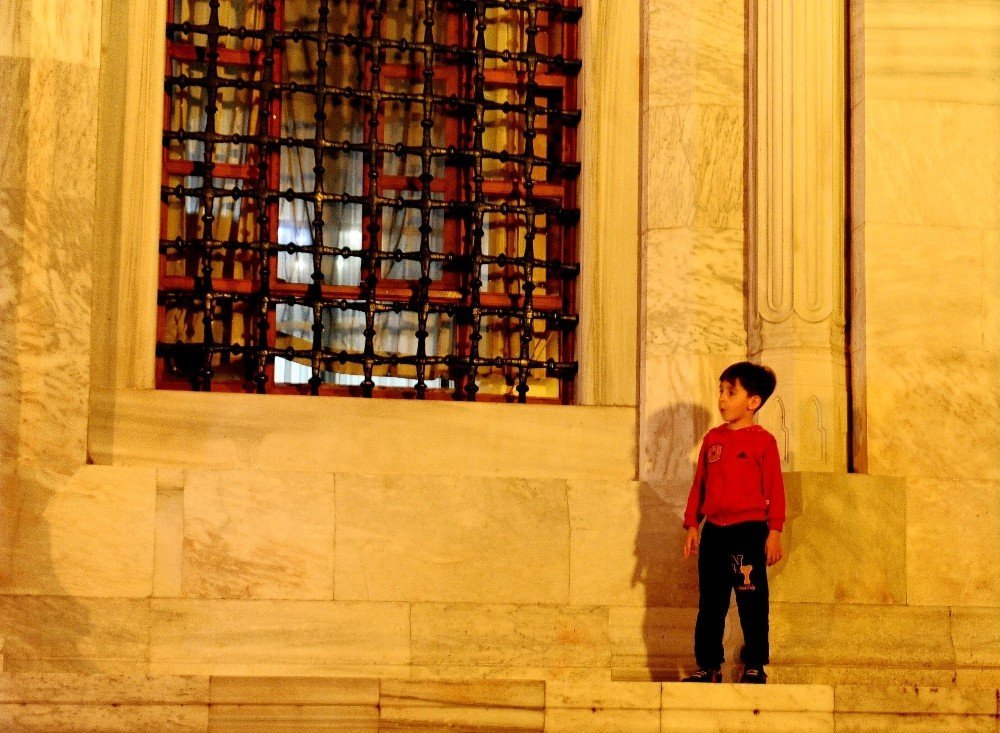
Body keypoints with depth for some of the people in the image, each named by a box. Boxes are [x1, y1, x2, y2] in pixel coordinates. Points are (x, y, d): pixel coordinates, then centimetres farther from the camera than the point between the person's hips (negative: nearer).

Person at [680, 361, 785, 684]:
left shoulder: (762, 440, -3)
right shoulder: (713, 438, 12)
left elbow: (774, 488, -4)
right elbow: (699, 484, 15)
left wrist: (774, 531, -9)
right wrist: (692, 525, 11)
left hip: (749, 530, -5)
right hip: (714, 532, 5)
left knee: (752, 602, -1)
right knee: (710, 603, 8)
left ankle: (754, 667, 7)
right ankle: (708, 666, 14)